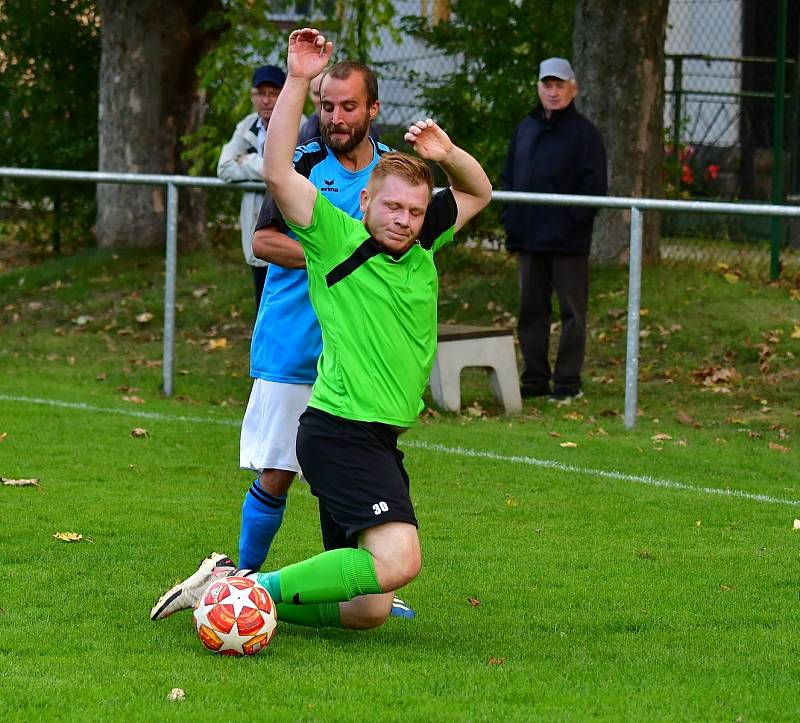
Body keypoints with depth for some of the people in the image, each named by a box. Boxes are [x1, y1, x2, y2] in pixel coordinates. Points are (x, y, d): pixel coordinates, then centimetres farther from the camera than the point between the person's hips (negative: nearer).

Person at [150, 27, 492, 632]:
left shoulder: (422, 246, 13)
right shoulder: (337, 240, -6)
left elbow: (478, 193, 26)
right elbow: (278, 172, -17)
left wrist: (447, 154, 5)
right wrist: (298, 80, -19)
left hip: (381, 443, 8)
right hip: (340, 431, -8)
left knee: (369, 610, 3)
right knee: (398, 560, -27)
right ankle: (250, 587, -18)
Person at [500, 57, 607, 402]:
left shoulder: (583, 132, -4)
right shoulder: (525, 129, 14)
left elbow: (594, 185, -9)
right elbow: (508, 177, 19)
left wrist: (574, 220, -16)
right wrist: (509, 217, 7)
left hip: (567, 241, -6)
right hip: (528, 237, 6)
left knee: (571, 310, 0)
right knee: (530, 309, 10)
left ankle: (568, 381, 4)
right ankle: (534, 379, 16)